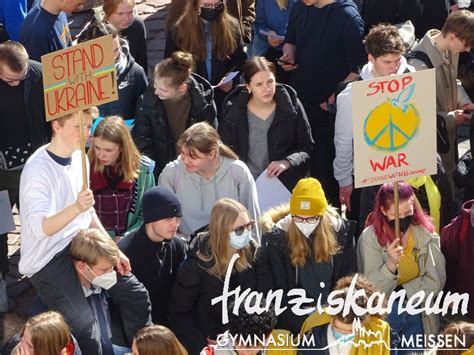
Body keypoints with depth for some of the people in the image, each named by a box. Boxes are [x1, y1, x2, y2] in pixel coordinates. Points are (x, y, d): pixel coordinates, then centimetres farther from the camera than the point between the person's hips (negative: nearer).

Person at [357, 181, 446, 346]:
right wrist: (391, 264, -35)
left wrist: (403, 292, -13)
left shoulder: (426, 233, -10)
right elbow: (373, 289, -19)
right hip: (383, 313, -2)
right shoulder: (370, 237, -18)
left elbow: (435, 281, -5)